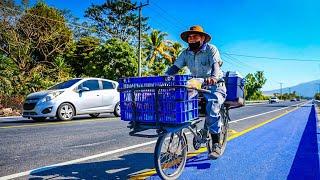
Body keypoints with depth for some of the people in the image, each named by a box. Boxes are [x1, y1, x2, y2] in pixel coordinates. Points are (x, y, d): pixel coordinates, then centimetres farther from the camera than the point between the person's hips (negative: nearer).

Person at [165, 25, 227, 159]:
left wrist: (214, 77, -46)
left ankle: (216, 145, -16)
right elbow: (175, 67, 0)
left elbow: (216, 65, -24)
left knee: (212, 109, -28)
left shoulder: (211, 49, -6)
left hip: (214, 86, -4)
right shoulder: (186, 53, 7)